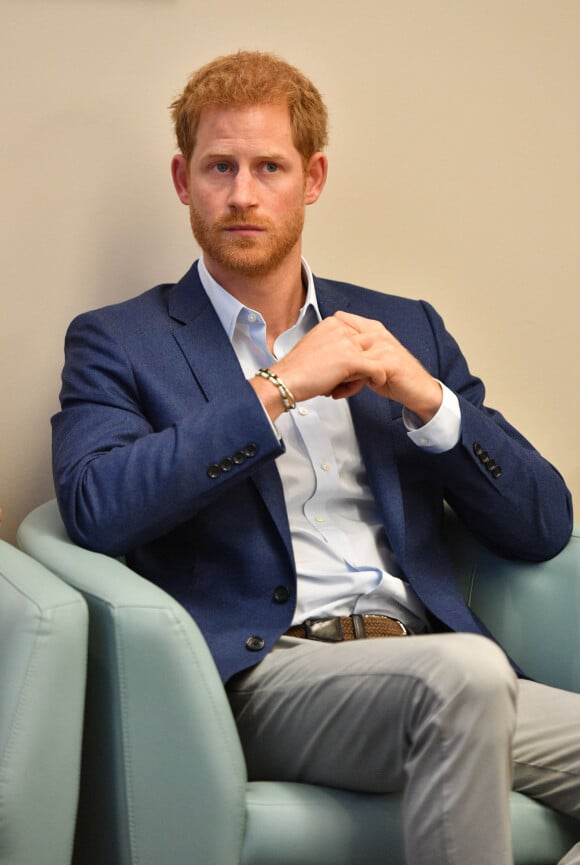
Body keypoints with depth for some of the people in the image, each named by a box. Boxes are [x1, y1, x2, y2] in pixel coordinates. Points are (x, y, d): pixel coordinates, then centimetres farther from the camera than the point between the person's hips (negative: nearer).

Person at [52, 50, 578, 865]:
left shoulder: (404, 330, 19)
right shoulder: (116, 342, 10)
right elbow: (96, 512, -11)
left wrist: (427, 399, -1)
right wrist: (277, 389, -9)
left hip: (431, 676, 4)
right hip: (259, 670, -4)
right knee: (467, 672, -33)